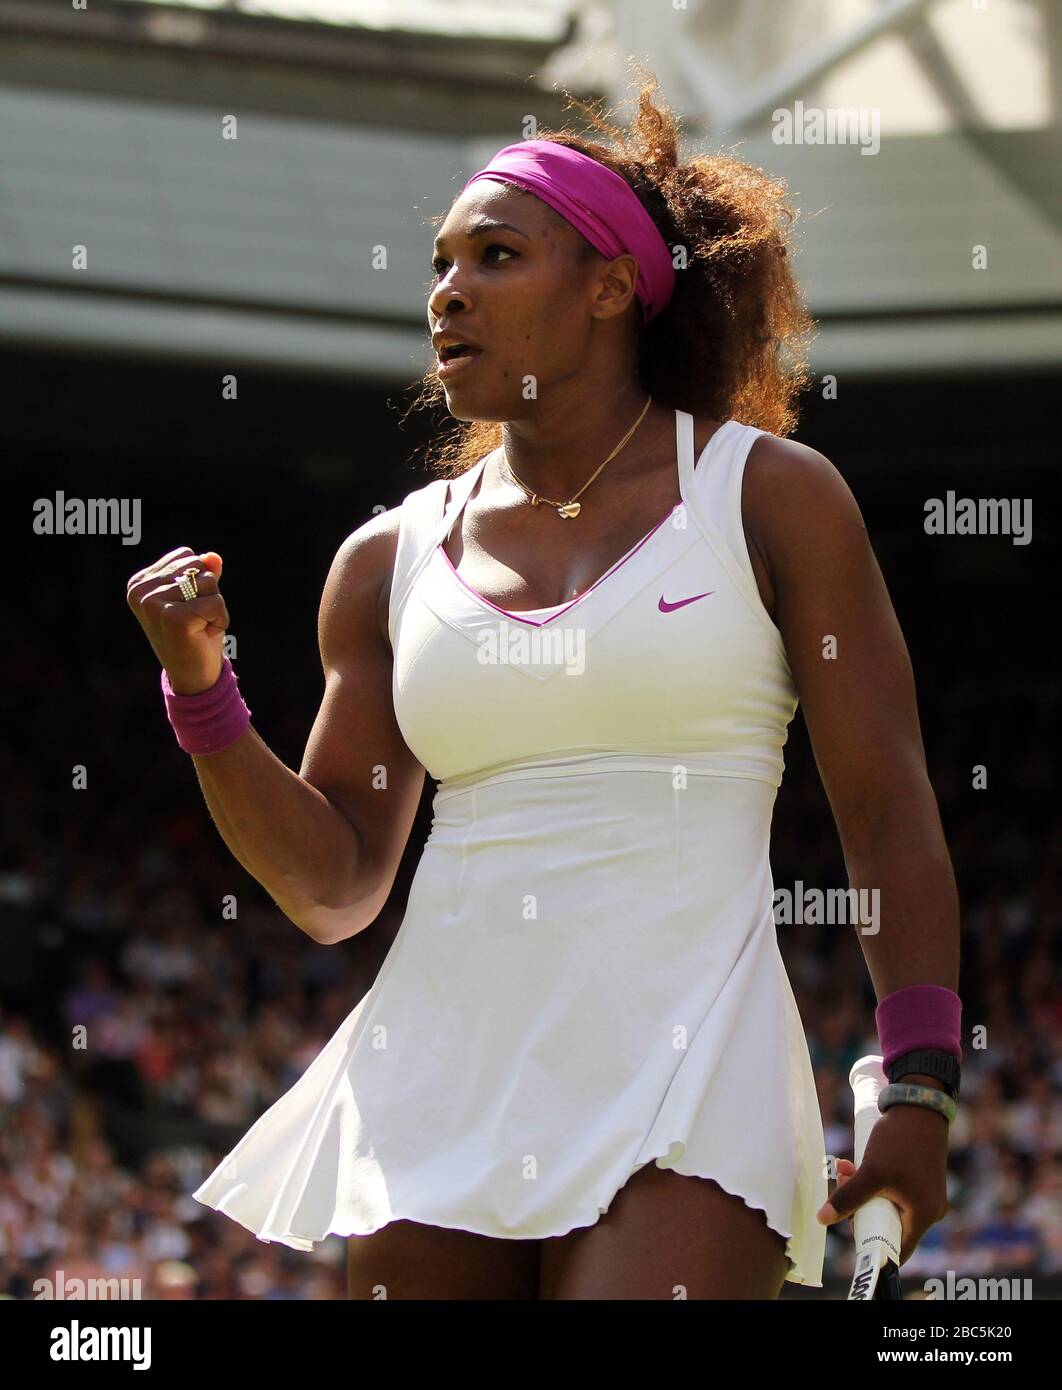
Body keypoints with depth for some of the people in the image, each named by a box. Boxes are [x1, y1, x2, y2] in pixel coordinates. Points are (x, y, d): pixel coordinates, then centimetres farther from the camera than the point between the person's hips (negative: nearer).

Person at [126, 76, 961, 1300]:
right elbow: (334, 889, 14)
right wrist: (200, 692, 1)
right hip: (440, 1092, 4)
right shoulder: (390, 560, 13)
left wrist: (920, 1092, -7)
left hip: (684, 1082, -4)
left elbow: (888, 811, 1)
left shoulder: (766, 496, 4)